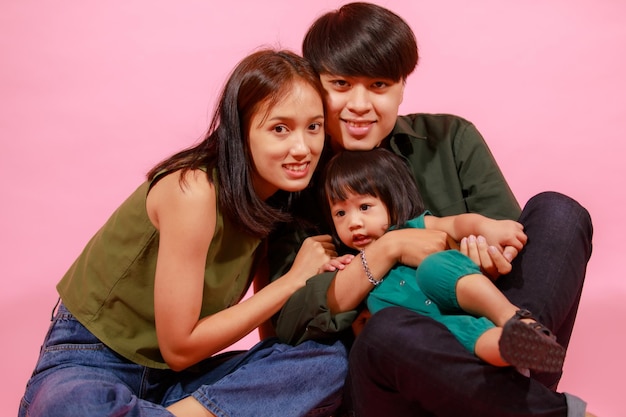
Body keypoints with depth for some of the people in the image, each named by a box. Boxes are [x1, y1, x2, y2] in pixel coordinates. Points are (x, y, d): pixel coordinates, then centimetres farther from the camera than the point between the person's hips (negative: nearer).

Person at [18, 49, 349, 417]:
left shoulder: (277, 197, -1)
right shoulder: (194, 190, -23)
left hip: (172, 375, 6)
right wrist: (295, 278, -16)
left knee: (330, 360, -16)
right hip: (91, 365, -6)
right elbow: (179, 347, -19)